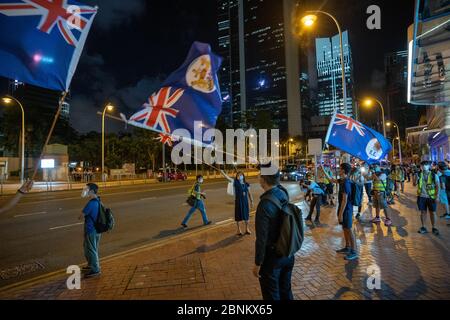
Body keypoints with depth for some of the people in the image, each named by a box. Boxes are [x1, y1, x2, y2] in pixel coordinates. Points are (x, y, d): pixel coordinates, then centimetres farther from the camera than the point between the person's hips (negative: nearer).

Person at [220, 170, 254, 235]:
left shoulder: (246, 184, 2)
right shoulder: (235, 182, -6)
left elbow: (249, 193, 9)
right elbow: (228, 178, -18)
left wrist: (251, 201, 9)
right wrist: (222, 172, -32)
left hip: (245, 201, 3)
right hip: (238, 201, -3)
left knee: (246, 215, 12)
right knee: (239, 215, 5)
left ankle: (247, 229, 30)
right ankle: (239, 230, 21)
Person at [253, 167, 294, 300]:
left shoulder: (265, 204, -28)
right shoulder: (284, 194, -7)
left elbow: (261, 238, -24)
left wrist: (257, 264, -13)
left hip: (272, 257, -7)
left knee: (272, 295, 13)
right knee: (286, 291, 24)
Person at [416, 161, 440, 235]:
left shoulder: (434, 175, -4)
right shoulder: (419, 175, 1)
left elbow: (437, 186, -3)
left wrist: (437, 196, -9)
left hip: (431, 197, -1)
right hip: (422, 197, 1)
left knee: (433, 212, 8)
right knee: (423, 212, 8)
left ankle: (434, 228, 22)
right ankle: (423, 227, 19)